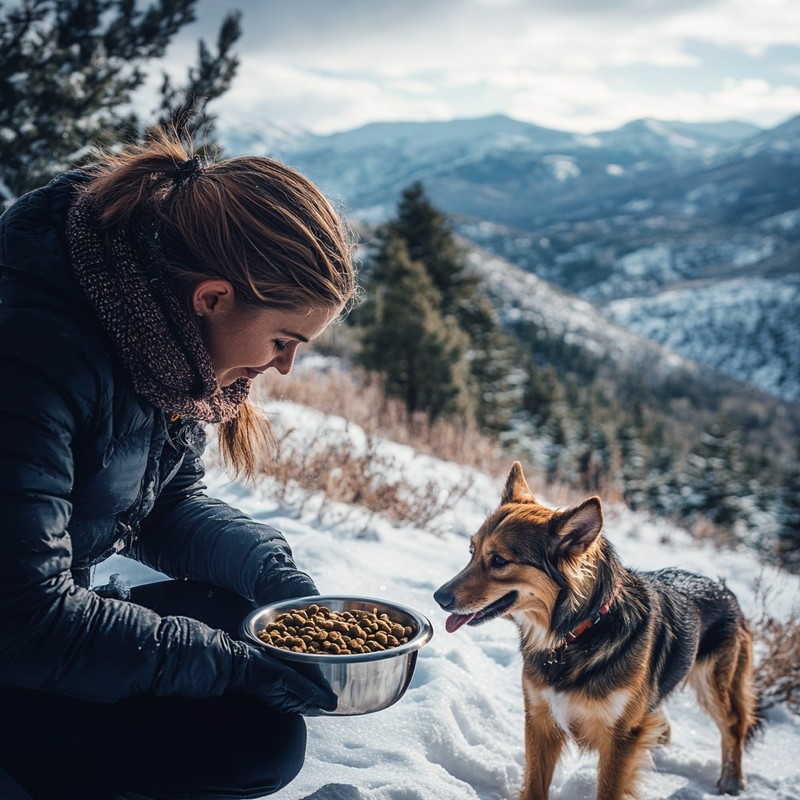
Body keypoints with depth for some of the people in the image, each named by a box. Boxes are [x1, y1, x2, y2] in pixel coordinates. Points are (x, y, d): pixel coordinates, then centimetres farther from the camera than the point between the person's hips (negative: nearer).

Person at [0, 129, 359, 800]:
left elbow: (170, 503, 8)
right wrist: (230, 663, -24)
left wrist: (274, 570, -9)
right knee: (258, 740, -17)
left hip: (64, 611, 9)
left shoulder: (164, 347, -4)